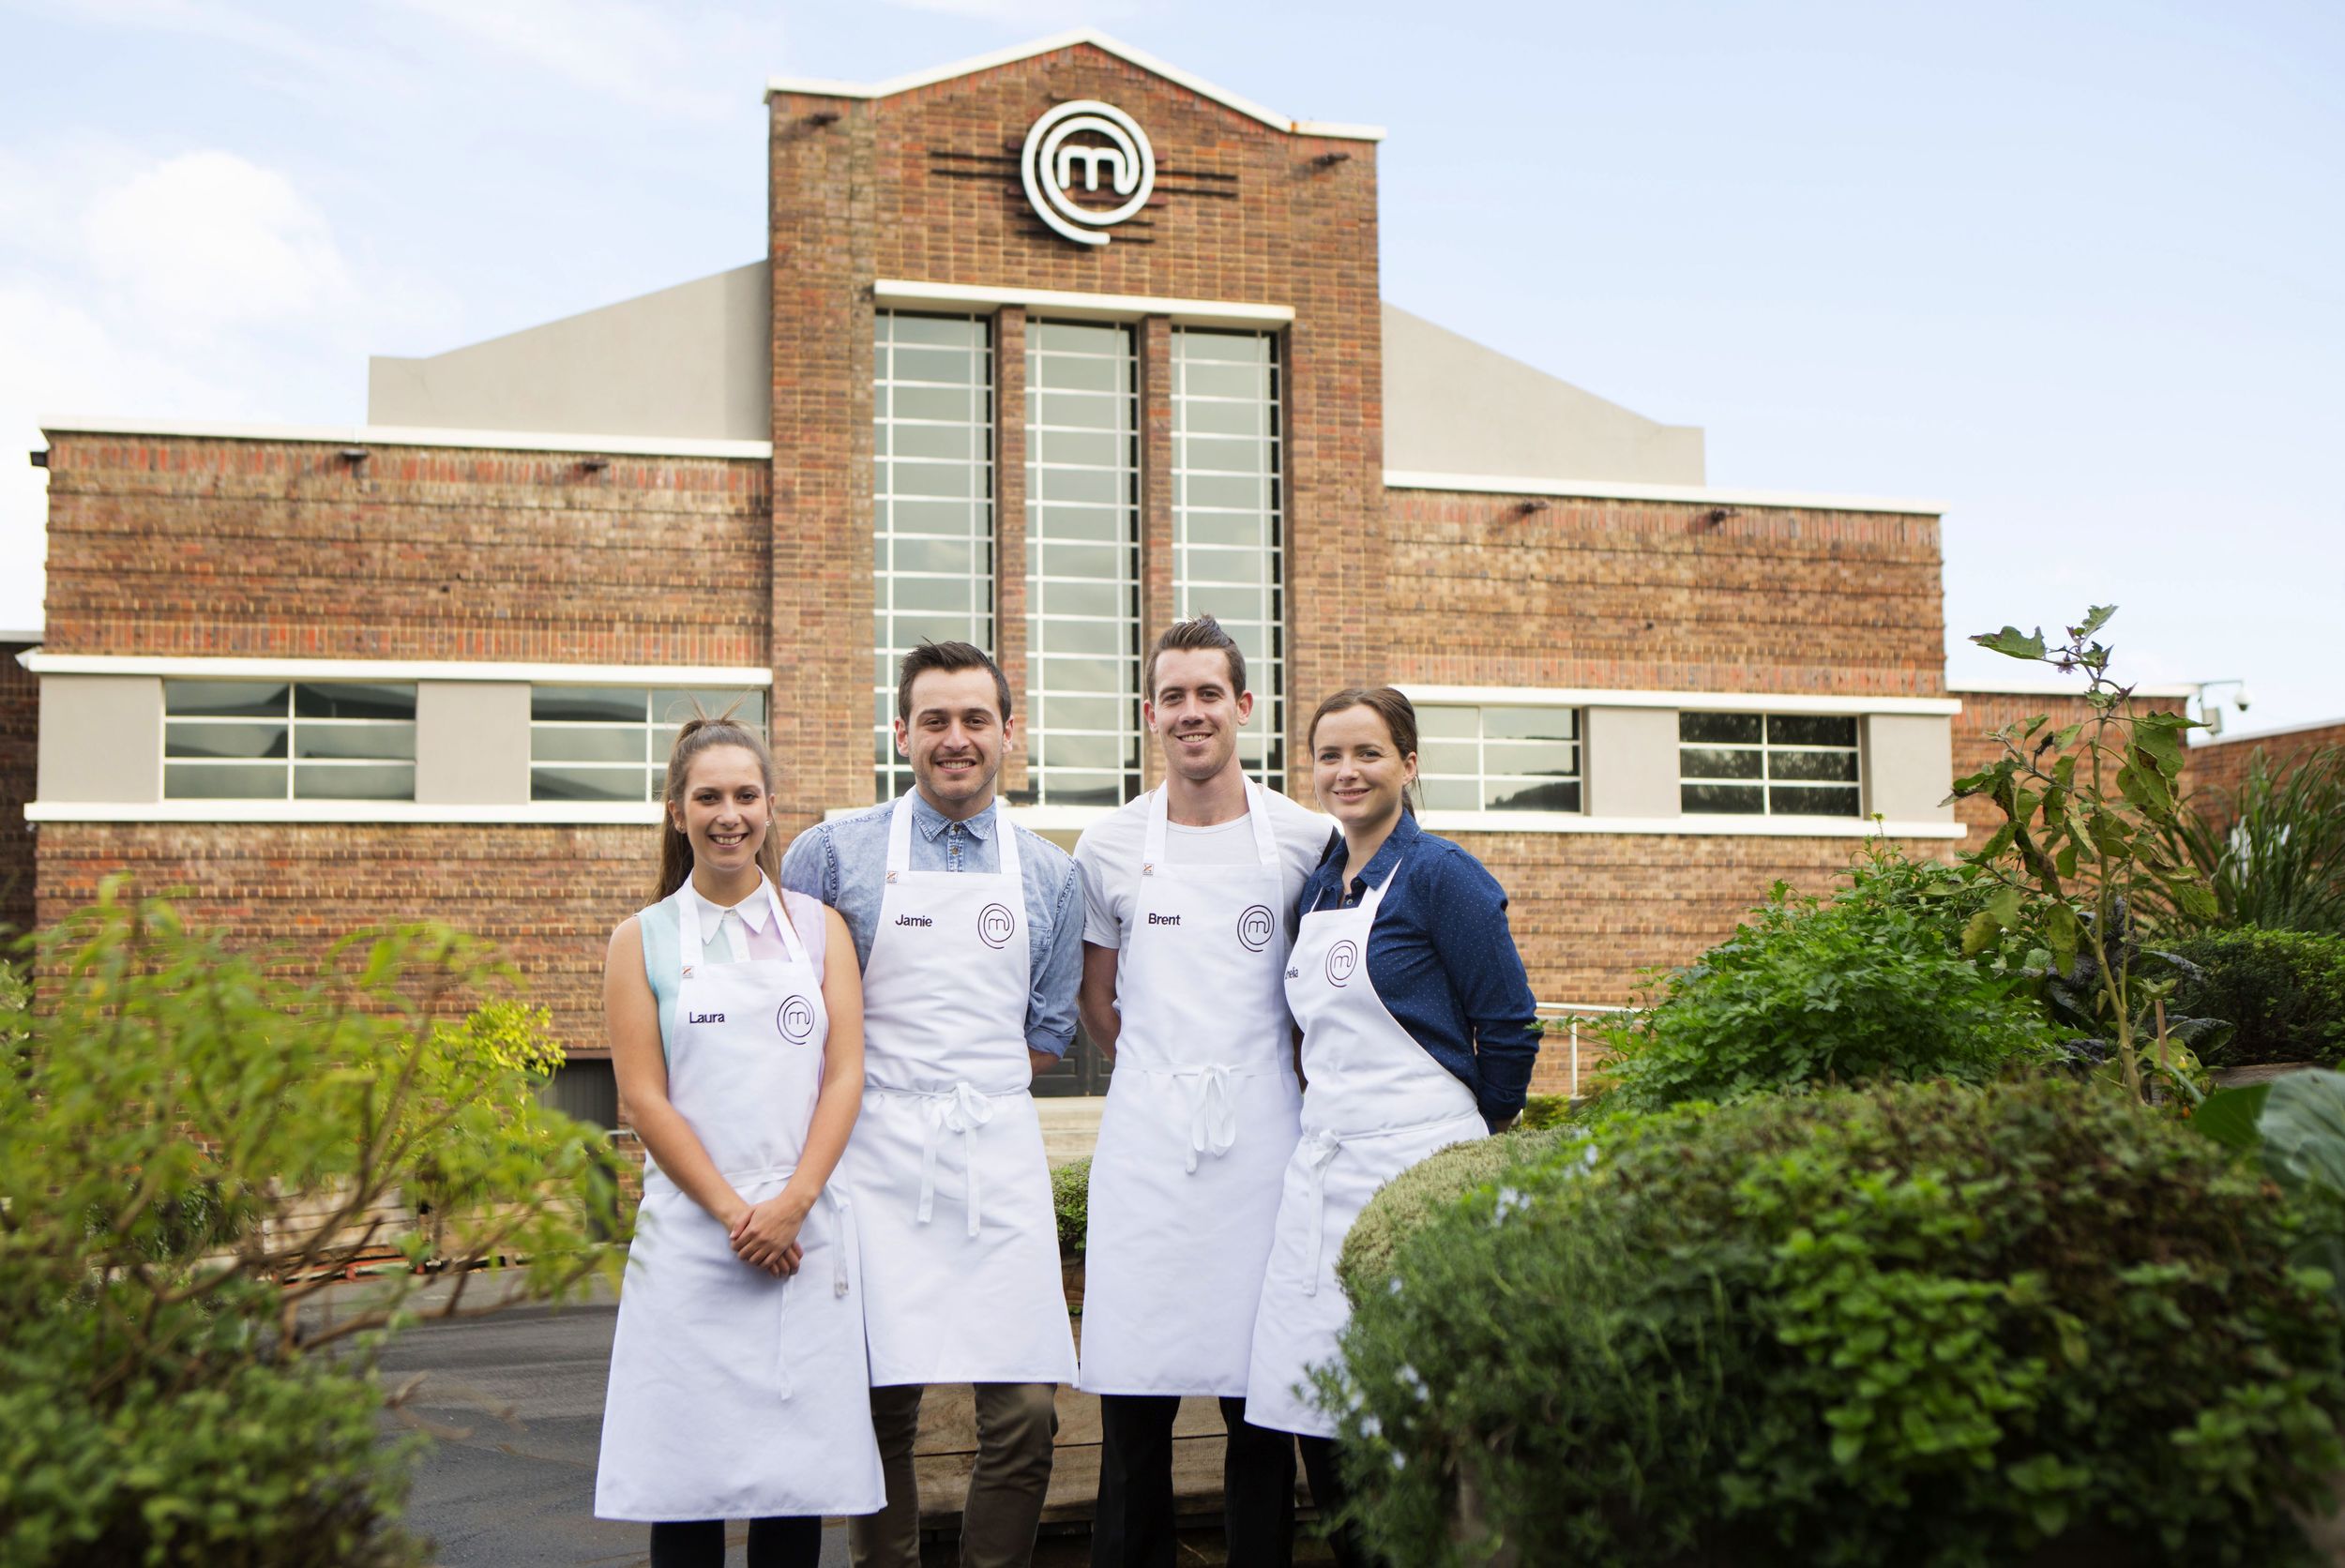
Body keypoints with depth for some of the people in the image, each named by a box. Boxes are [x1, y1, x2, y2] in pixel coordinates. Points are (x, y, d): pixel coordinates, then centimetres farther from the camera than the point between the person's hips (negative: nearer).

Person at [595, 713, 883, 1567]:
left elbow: (845, 1076, 3)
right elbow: (646, 1098, -1)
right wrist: (734, 1214, -9)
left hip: (807, 1232, 1)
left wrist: (792, 1204, -9)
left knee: (799, 1463, 3)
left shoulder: (819, 927, 10)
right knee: (687, 1469, 1)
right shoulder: (642, 941, 6)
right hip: (690, 1232, -1)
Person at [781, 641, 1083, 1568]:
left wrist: (966, 1082, 4)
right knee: (882, 1406, 2)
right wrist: (890, 1090, -2)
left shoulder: (1049, 876, 12)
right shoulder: (834, 855, 5)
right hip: (875, 1158, -2)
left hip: (999, 1159, 2)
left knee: (1025, 1410, -2)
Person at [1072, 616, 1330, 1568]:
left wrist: (1240, 1073, 7)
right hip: (1145, 1144, 1)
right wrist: (1167, 1076, 6)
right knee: (1134, 1406, 1)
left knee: (1259, 1403, 4)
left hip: (1262, 1136, 0)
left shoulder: (1304, 840, 3)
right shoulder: (1110, 849, 7)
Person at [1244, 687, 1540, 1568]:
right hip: (1321, 1164, 7)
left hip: (1415, 1162, -7)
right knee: (1318, 1415, 7)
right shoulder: (1316, 890, 13)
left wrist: (1470, 1144, 4)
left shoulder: (1439, 876, -7)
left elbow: (1508, 1027, -5)